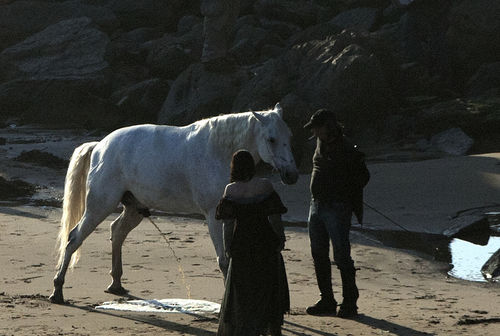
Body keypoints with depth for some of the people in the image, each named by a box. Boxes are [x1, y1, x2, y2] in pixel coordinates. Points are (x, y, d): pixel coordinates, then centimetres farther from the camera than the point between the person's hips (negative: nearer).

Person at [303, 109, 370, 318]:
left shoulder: (347, 150, -13)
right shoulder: (321, 144, 10)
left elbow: (363, 176, -7)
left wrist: (344, 194, -6)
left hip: (337, 209, -8)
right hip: (316, 206, 8)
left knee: (342, 257, -5)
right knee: (319, 256, 10)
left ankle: (350, 303, 1)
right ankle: (327, 302, 19)